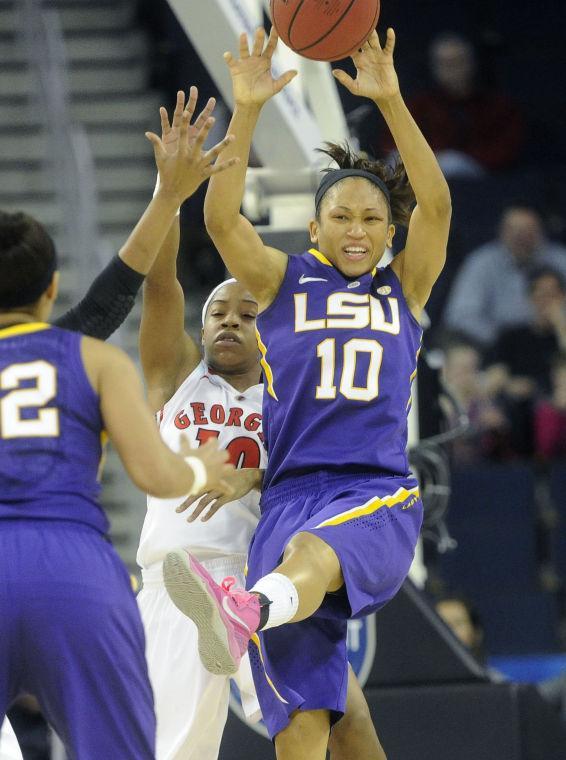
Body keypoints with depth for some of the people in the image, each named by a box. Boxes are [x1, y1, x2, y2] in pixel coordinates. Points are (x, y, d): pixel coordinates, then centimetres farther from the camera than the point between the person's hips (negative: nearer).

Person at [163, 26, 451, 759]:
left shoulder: (404, 289, 15)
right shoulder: (282, 282, 14)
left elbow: (436, 205, -1)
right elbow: (220, 218, -2)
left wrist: (391, 102, -12)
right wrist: (246, 111, -14)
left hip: (379, 494, -2)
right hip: (291, 491, 2)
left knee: (314, 551, -40)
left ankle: (242, 613, -72)